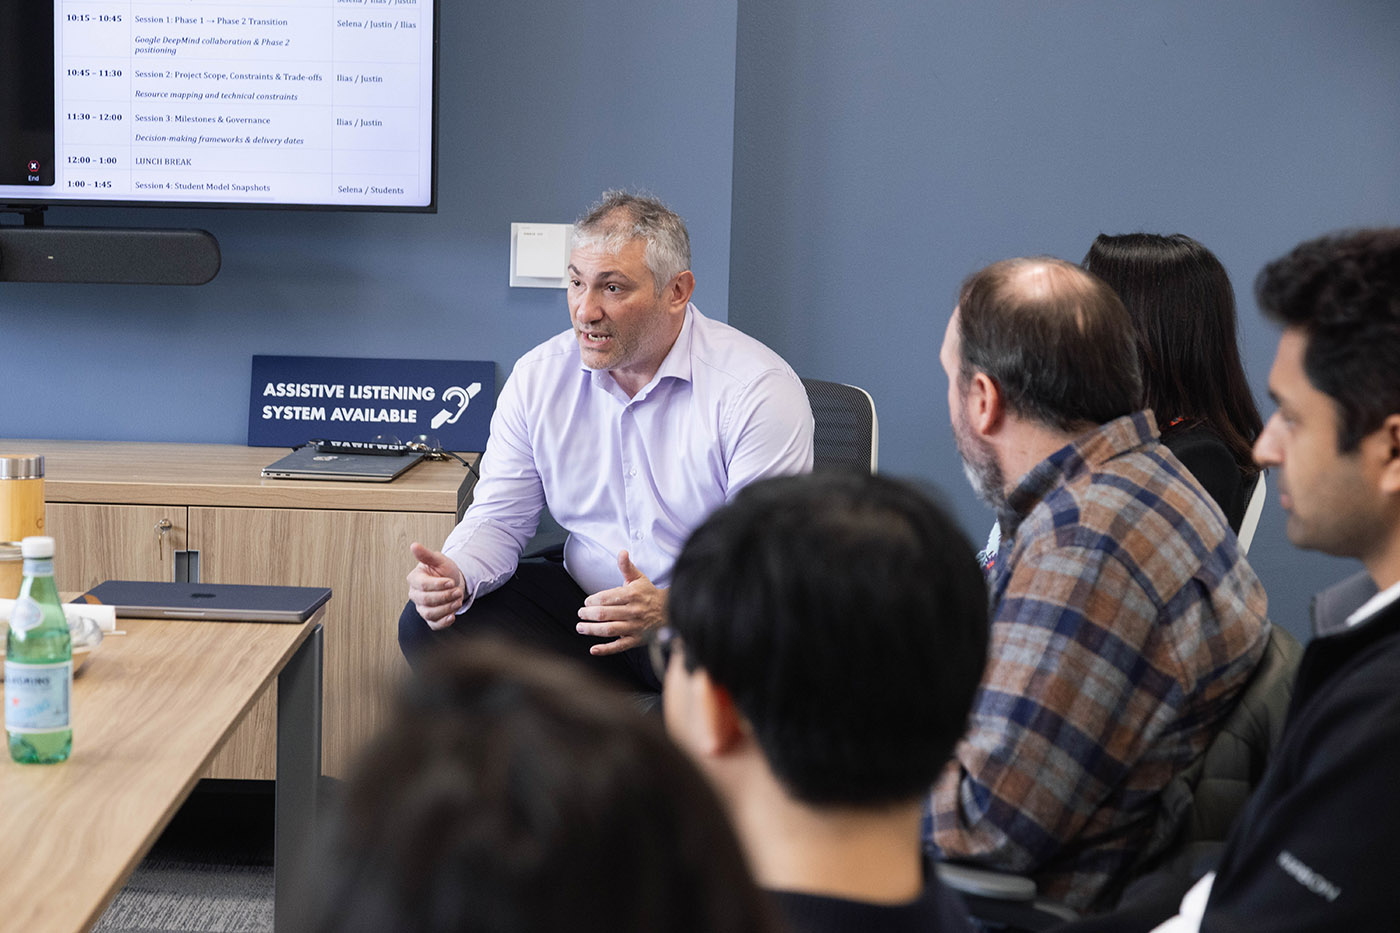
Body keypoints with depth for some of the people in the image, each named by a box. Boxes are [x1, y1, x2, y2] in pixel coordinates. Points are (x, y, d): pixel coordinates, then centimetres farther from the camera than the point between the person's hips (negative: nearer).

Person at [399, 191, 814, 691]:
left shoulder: (761, 390, -14)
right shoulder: (537, 377, 3)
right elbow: (499, 519, 8)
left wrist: (671, 611, -38)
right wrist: (456, 575, -17)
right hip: (584, 602, 6)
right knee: (428, 623, -15)